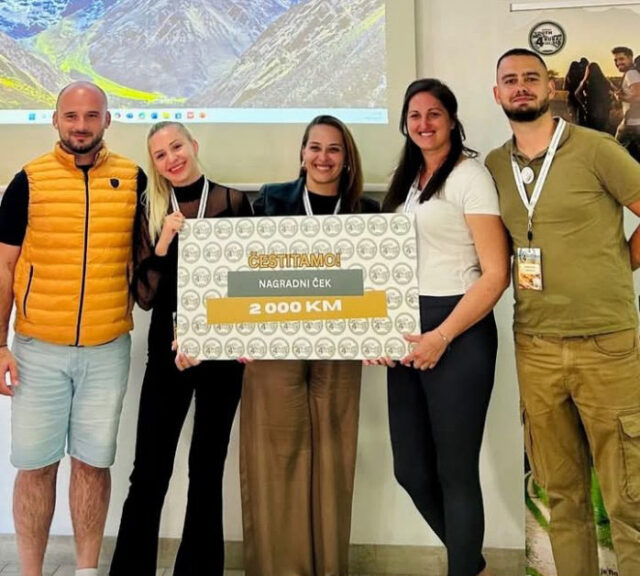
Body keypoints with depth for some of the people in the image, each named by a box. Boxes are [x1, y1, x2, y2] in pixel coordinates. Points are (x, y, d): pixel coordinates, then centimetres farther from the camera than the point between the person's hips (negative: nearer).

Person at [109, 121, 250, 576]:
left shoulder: (234, 203, -1)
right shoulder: (150, 212, 4)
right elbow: (144, 296, -1)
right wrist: (162, 246, -15)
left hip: (221, 351, -1)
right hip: (166, 352, 1)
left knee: (207, 470, 10)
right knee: (149, 472, 0)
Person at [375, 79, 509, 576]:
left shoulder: (469, 175, -6)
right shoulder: (405, 181, 16)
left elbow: (496, 274, -12)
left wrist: (442, 337, -19)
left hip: (457, 332, -7)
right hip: (407, 332, 7)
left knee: (455, 470, 1)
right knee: (411, 470, 12)